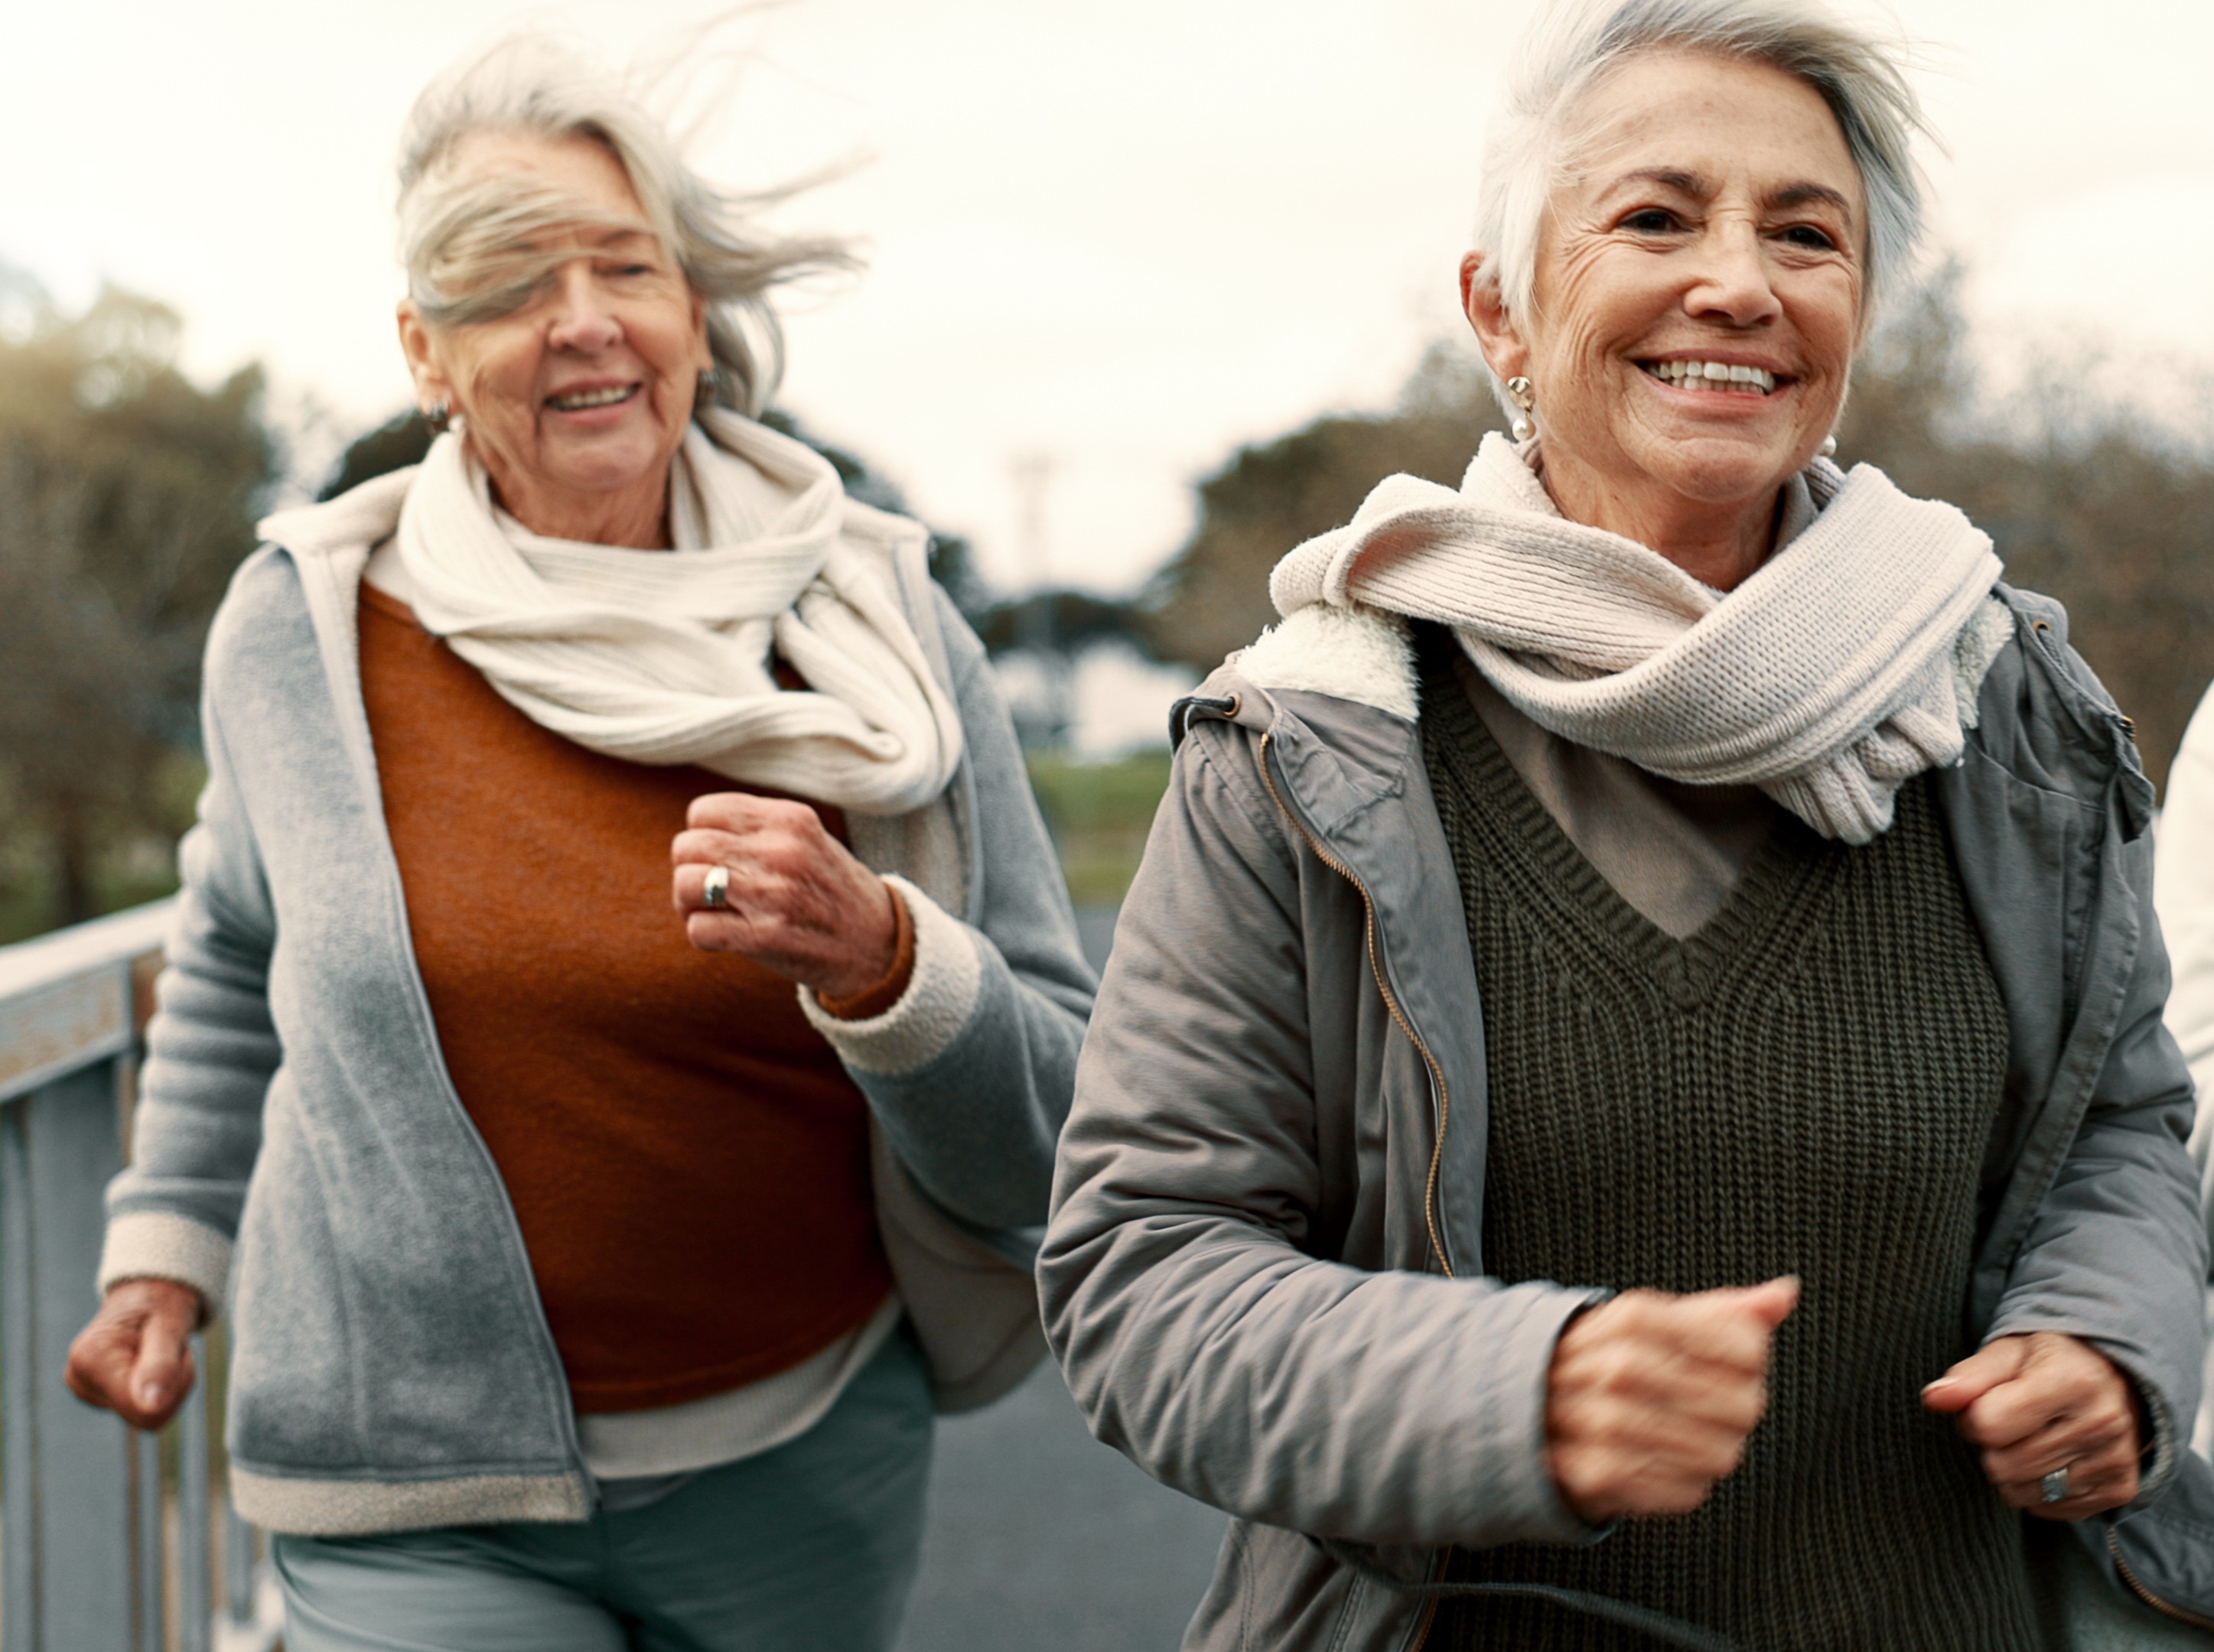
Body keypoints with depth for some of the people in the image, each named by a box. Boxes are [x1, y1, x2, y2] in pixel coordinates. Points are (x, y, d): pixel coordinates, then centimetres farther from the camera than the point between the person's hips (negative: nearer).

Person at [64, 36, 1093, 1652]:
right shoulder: (303, 626, -5)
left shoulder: (880, 626, -7)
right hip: (420, 1500, 0)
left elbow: (1064, 1111, -8)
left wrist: (877, 957, -25)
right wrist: (166, 1246, 13)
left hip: (801, 1467, 1)